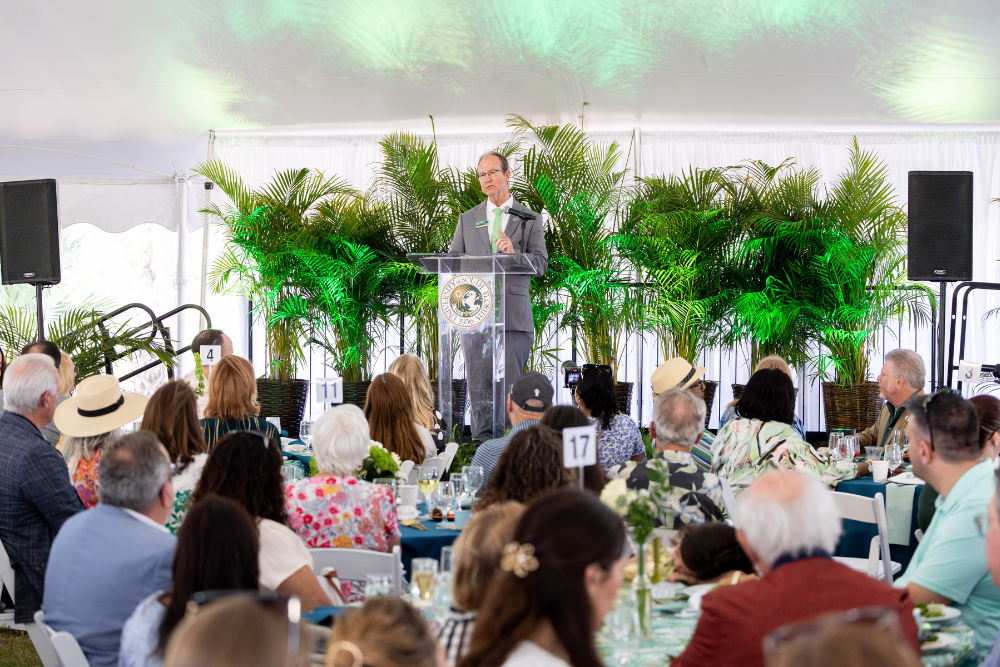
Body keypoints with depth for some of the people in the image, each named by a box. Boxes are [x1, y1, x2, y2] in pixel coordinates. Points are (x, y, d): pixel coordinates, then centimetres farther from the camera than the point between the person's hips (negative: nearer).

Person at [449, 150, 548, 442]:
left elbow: (541, 264, 2)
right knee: (479, 383, 1)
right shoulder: (467, 220, 17)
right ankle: (482, 441, 5)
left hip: (514, 315, -2)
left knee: (511, 382, -7)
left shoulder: (530, 220, 11)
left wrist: (514, 253, -17)